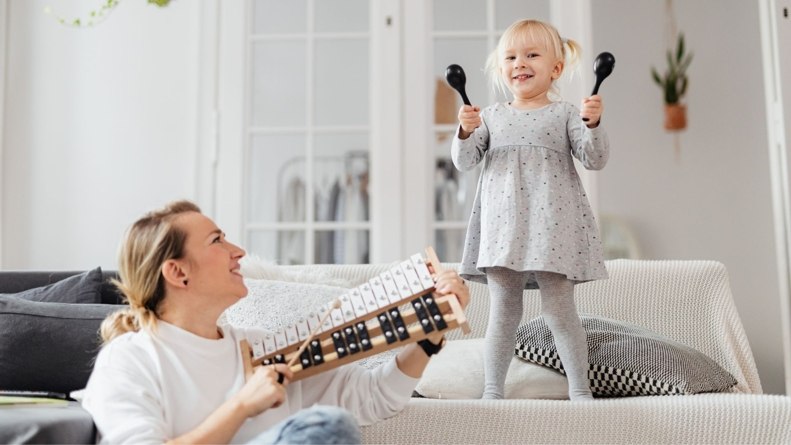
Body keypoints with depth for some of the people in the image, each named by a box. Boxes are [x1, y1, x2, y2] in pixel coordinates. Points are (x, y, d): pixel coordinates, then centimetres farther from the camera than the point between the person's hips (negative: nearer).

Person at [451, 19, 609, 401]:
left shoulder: (565, 114, 6)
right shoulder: (491, 116, 12)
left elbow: (594, 159, -1)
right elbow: (464, 161, 7)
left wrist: (592, 124, -17)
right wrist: (466, 132, -11)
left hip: (552, 225, -2)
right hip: (502, 224, 2)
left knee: (559, 311, 1)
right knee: (503, 313, 6)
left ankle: (579, 389, 14)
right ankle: (492, 390, 14)